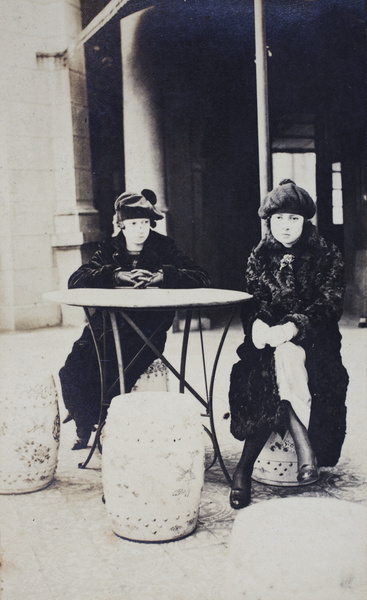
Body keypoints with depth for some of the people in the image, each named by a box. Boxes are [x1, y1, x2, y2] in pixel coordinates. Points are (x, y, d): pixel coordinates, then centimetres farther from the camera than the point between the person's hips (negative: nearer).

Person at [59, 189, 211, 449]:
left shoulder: (164, 247, 9)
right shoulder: (111, 249, 14)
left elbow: (202, 278, 1)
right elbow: (76, 280, 2)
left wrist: (163, 276, -14)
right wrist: (116, 274, -12)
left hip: (147, 329, -3)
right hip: (107, 323, 3)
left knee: (109, 376, -26)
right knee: (72, 373, -18)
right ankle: (84, 428, 9)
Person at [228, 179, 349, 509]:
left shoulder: (327, 256, 6)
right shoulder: (259, 257, 14)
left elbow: (330, 304, -7)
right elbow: (252, 301, 3)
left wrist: (293, 326, -26)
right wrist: (258, 324, -23)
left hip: (314, 340, -2)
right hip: (271, 341, 2)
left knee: (286, 356, -35)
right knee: (283, 360, -35)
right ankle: (304, 448, -32)